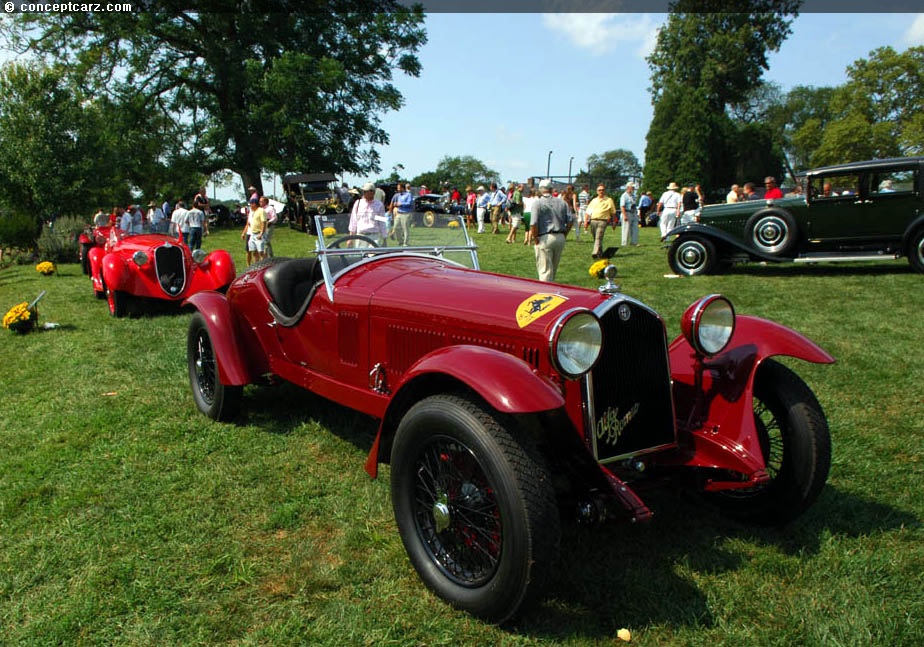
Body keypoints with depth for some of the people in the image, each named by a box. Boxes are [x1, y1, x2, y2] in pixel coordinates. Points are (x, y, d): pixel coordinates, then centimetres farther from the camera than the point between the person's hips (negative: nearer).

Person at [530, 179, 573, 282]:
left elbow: (533, 224, -16)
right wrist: (564, 235, 12)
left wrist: (535, 239, -6)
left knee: (545, 269, -2)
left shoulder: (537, 203, -6)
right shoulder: (561, 202, 9)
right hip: (560, 238, 5)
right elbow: (570, 221, 5)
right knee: (554, 268, 19)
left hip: (544, 238, -5)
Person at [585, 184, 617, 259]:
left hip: (602, 221, -5)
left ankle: (595, 253, -28)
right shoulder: (593, 200, 17)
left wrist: (614, 223, 4)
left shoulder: (609, 200, 6)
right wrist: (586, 221, 10)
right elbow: (588, 211, 18)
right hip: (593, 220, 5)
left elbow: (613, 213, 8)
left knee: (598, 237, -18)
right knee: (595, 238, 10)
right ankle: (600, 253, 24)